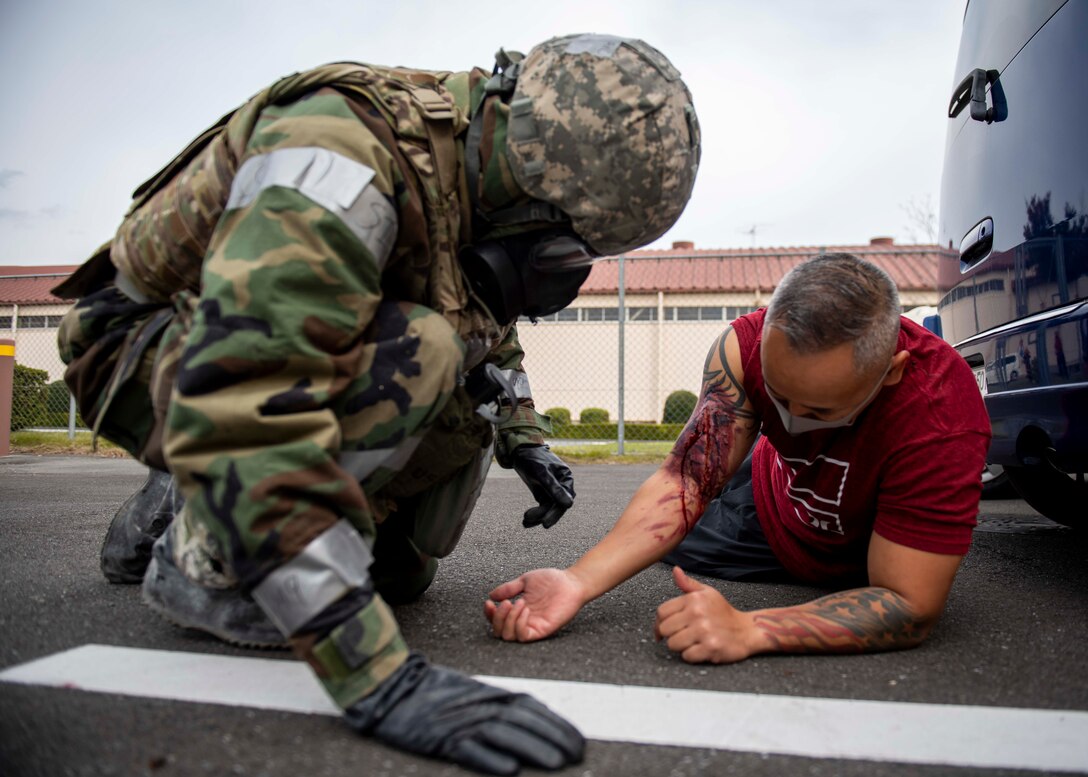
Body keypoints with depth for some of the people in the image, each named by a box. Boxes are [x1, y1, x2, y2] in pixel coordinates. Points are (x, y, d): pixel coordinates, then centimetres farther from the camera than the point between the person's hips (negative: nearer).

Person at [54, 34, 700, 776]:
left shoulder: (478, 173, -5)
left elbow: (487, 325, 16)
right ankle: (202, 552, -13)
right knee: (408, 357, -32)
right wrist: (379, 676, -47)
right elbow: (246, 411, -45)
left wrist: (527, 441, 5)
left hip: (276, 352, 8)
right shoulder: (344, 158, -34)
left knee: (396, 571, 2)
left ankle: (172, 508, 15)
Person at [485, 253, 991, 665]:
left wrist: (748, 631, -55)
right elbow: (685, 480, -32)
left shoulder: (941, 418, -43)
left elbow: (910, 608, -41)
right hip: (772, 493, 3)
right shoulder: (746, 346, -34)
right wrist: (578, 582, -46)